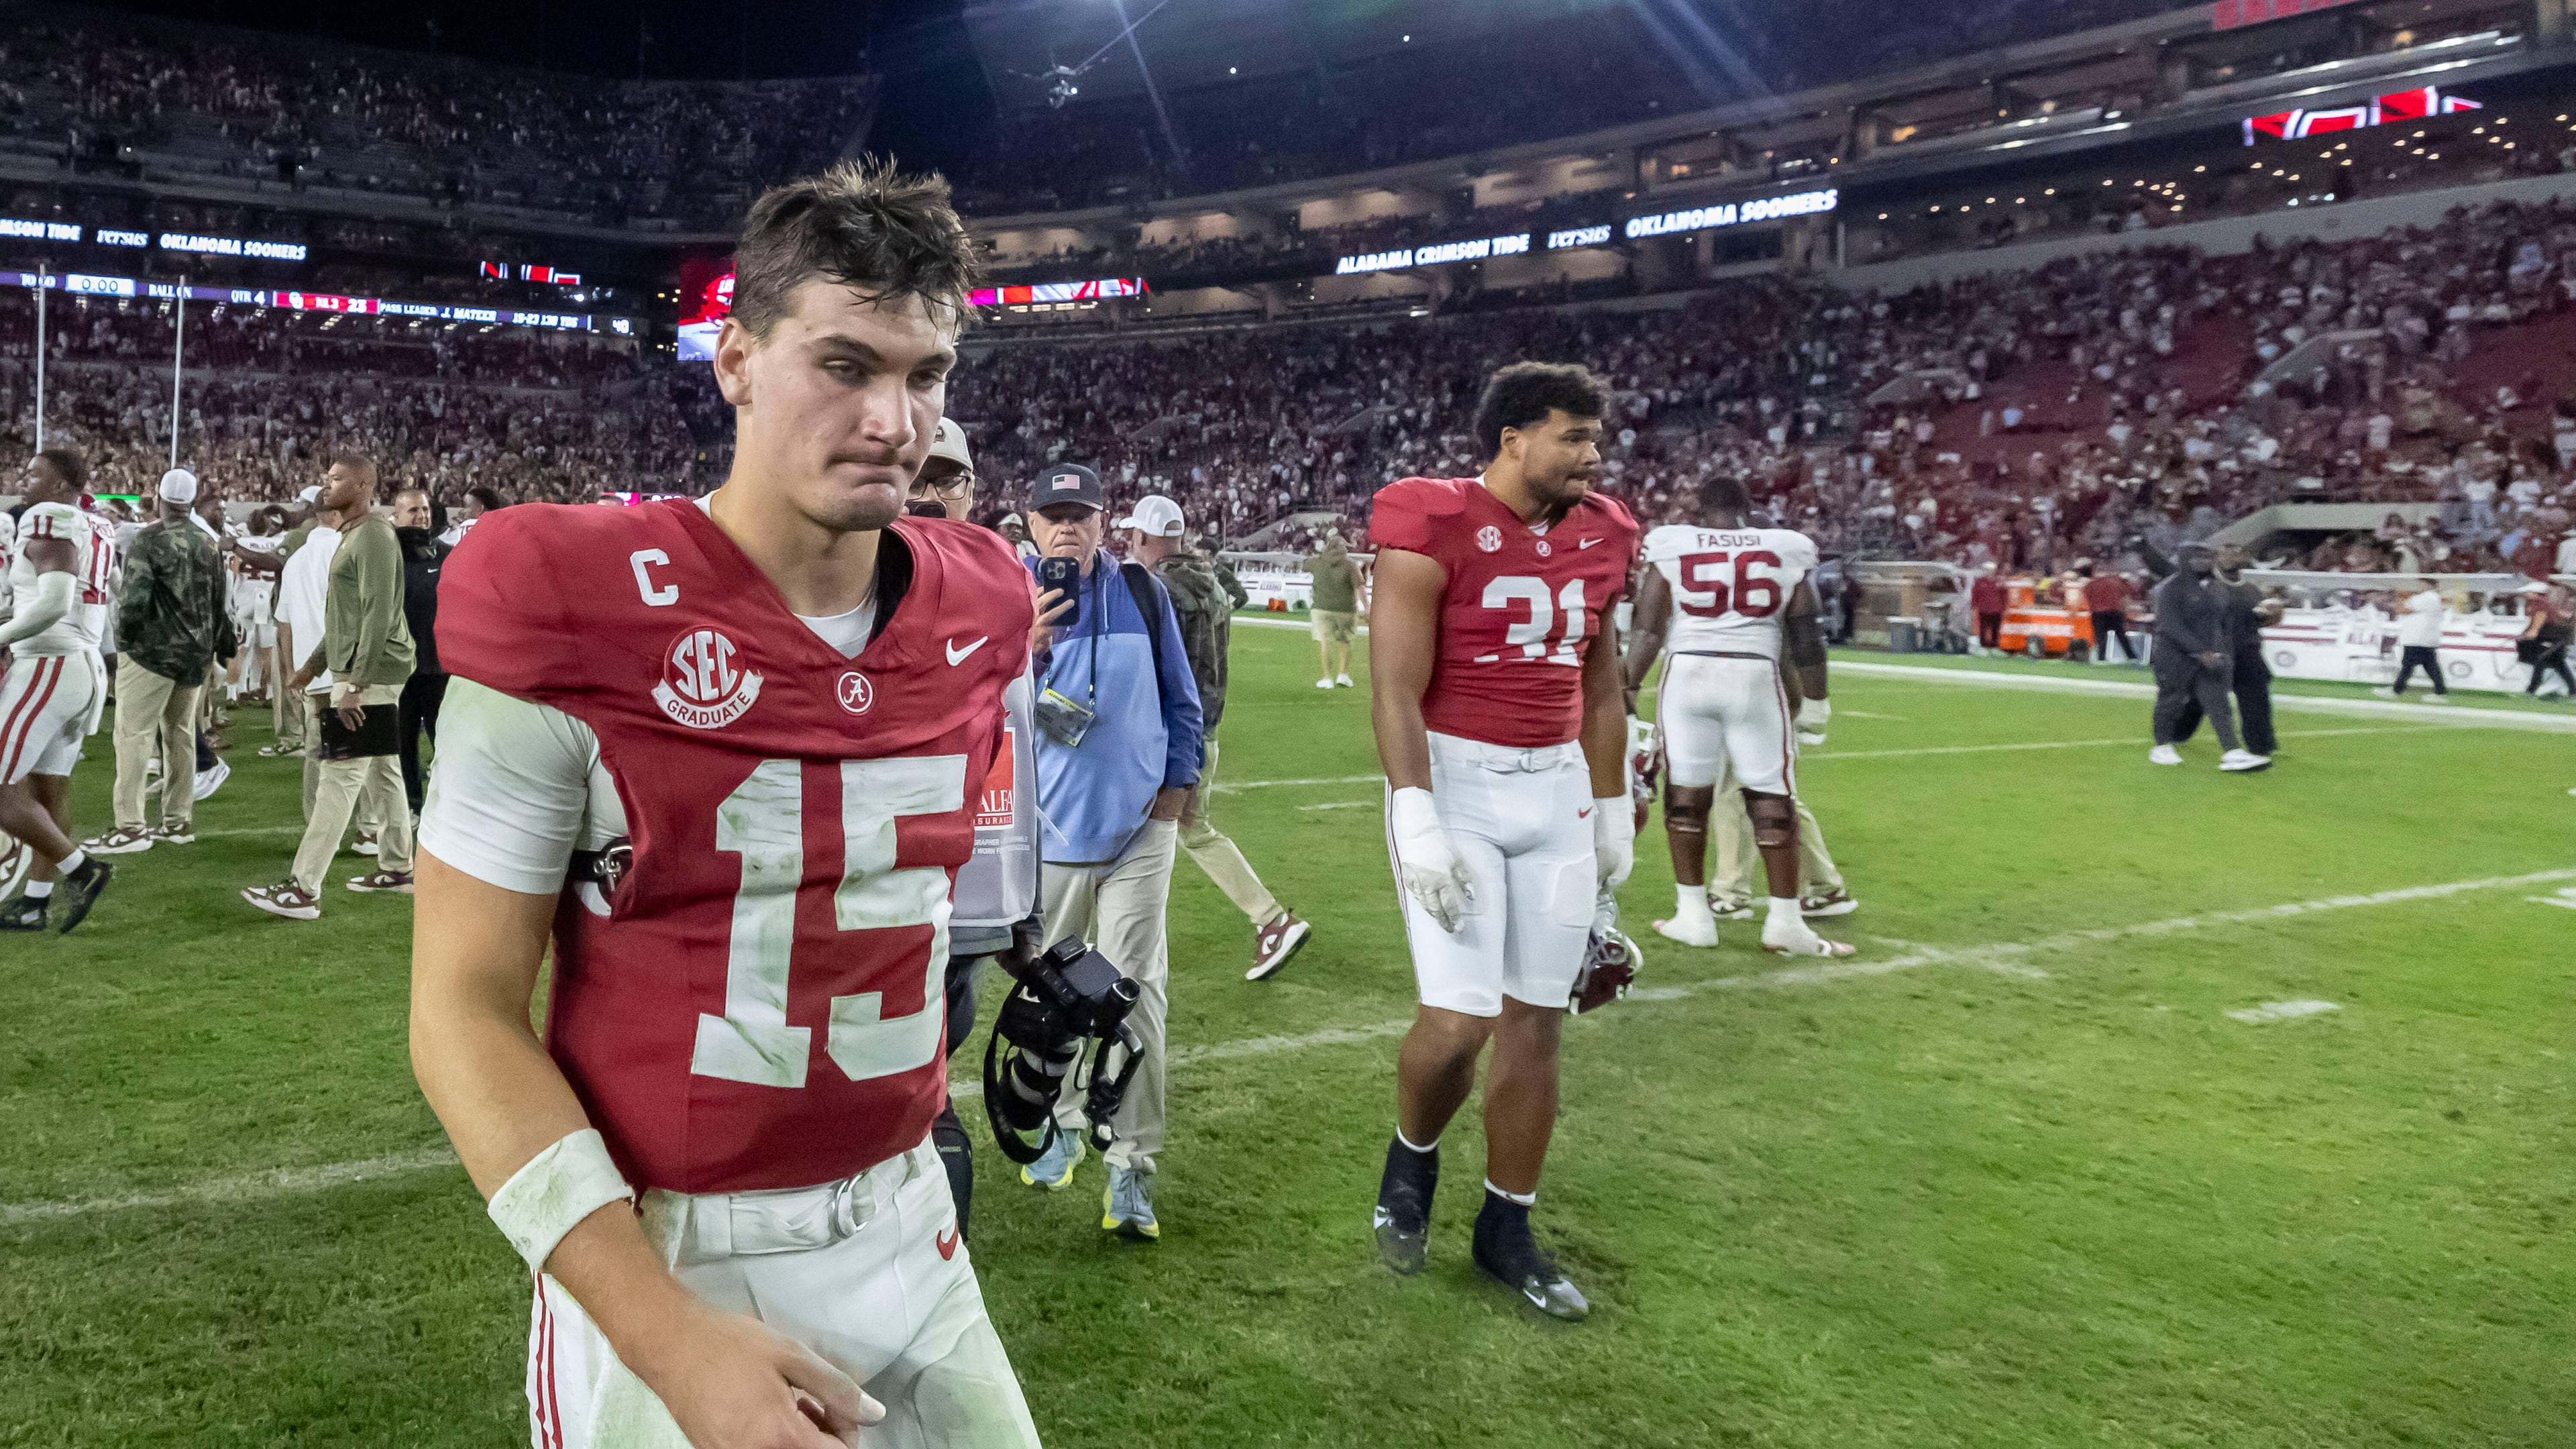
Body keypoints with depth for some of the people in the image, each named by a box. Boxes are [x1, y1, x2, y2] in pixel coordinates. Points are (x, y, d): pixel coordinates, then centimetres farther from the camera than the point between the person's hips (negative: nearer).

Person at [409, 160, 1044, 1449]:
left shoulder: (979, 615, -1)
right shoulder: (574, 608, -16)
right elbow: (466, 1012, -14)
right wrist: (671, 1335, -20)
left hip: (906, 1235, 5)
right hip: (651, 1264, -4)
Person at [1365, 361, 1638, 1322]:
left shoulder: (1600, 538, 9)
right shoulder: (1435, 529, -11)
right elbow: (1396, 690, -14)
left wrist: (1613, 811, 19)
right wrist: (1417, 821, -21)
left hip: (1559, 791, 6)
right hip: (1456, 782, -6)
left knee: (1534, 1022, 9)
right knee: (1458, 1021, -11)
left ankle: (1506, 1228, 24)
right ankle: (1412, 1160, 22)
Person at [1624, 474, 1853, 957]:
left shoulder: (1671, 547, 4)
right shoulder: (1786, 551, 7)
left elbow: (1649, 630, 1)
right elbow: (1806, 636, 9)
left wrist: (1628, 691, 6)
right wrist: (1815, 701, 17)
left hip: (1690, 674, 0)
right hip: (1756, 678, 0)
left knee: (1686, 794, 9)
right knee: (1772, 799, 6)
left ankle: (1693, 916, 14)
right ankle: (1785, 921, 8)